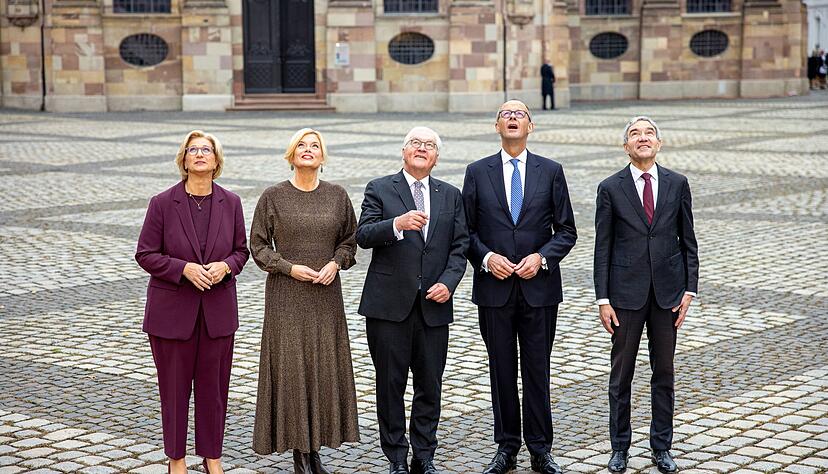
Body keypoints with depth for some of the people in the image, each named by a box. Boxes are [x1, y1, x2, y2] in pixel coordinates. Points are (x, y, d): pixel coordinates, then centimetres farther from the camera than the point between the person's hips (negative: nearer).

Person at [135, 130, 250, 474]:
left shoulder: (230, 203, 2)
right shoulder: (162, 203, -6)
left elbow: (241, 250, 9)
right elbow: (145, 254, -4)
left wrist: (225, 266, -13)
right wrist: (184, 268, -18)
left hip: (218, 309, 2)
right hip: (172, 309, -2)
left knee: (213, 384, 8)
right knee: (174, 384, 6)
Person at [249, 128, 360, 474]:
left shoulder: (337, 195, 5)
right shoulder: (273, 197, -2)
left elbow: (349, 239, 12)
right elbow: (258, 246, 1)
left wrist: (336, 263, -7)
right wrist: (289, 267, -11)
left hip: (326, 295, 2)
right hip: (286, 296, -2)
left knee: (324, 367, 4)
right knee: (291, 367, -1)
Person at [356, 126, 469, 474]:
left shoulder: (450, 195, 12)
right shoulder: (379, 189, 3)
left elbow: (460, 246, 10)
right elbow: (362, 236, -8)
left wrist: (449, 282, -6)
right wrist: (397, 224, -25)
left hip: (433, 304, 3)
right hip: (390, 303, -2)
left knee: (430, 386, 6)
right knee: (391, 384, 3)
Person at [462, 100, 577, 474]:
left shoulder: (550, 172, 4)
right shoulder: (477, 172, 4)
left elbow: (566, 230, 4)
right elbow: (466, 230, 5)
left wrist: (541, 257, -11)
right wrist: (486, 257, -12)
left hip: (539, 286, 0)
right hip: (494, 288, 0)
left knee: (537, 372, 5)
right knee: (502, 371, 7)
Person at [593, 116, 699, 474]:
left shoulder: (677, 184, 4)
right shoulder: (610, 188, -2)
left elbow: (688, 240, 6)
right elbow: (602, 247, -2)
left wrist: (689, 289, -1)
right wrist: (603, 299, -6)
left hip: (667, 291, 2)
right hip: (626, 293, -2)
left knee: (664, 373, 9)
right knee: (621, 373, 6)